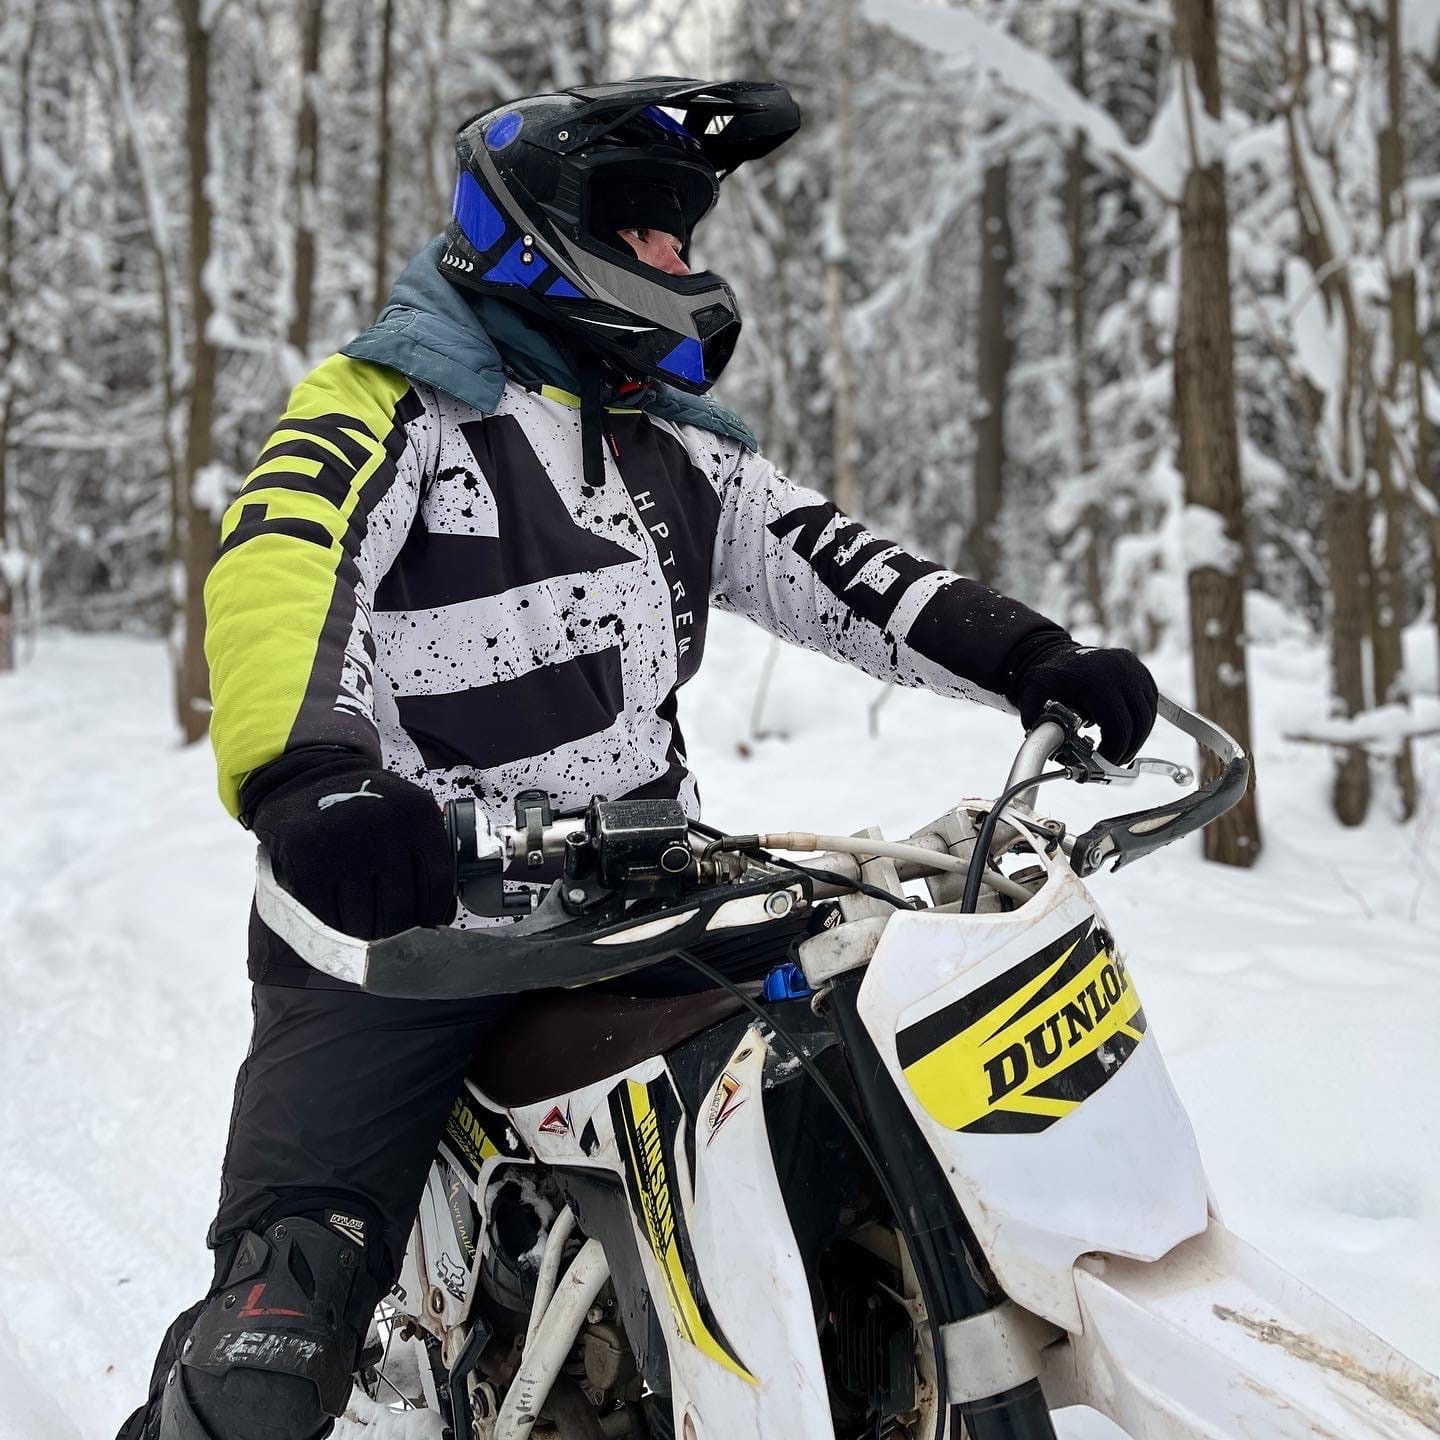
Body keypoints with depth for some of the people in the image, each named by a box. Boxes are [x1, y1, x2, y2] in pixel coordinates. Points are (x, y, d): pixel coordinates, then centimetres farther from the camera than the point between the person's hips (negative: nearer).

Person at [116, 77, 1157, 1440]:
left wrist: (1034, 659, -5)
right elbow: (274, 575, -21)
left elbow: (841, 569, 12)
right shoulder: (386, 405, -3)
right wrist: (308, 776, -41)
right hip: (403, 907, -6)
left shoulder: (682, 451, 17)